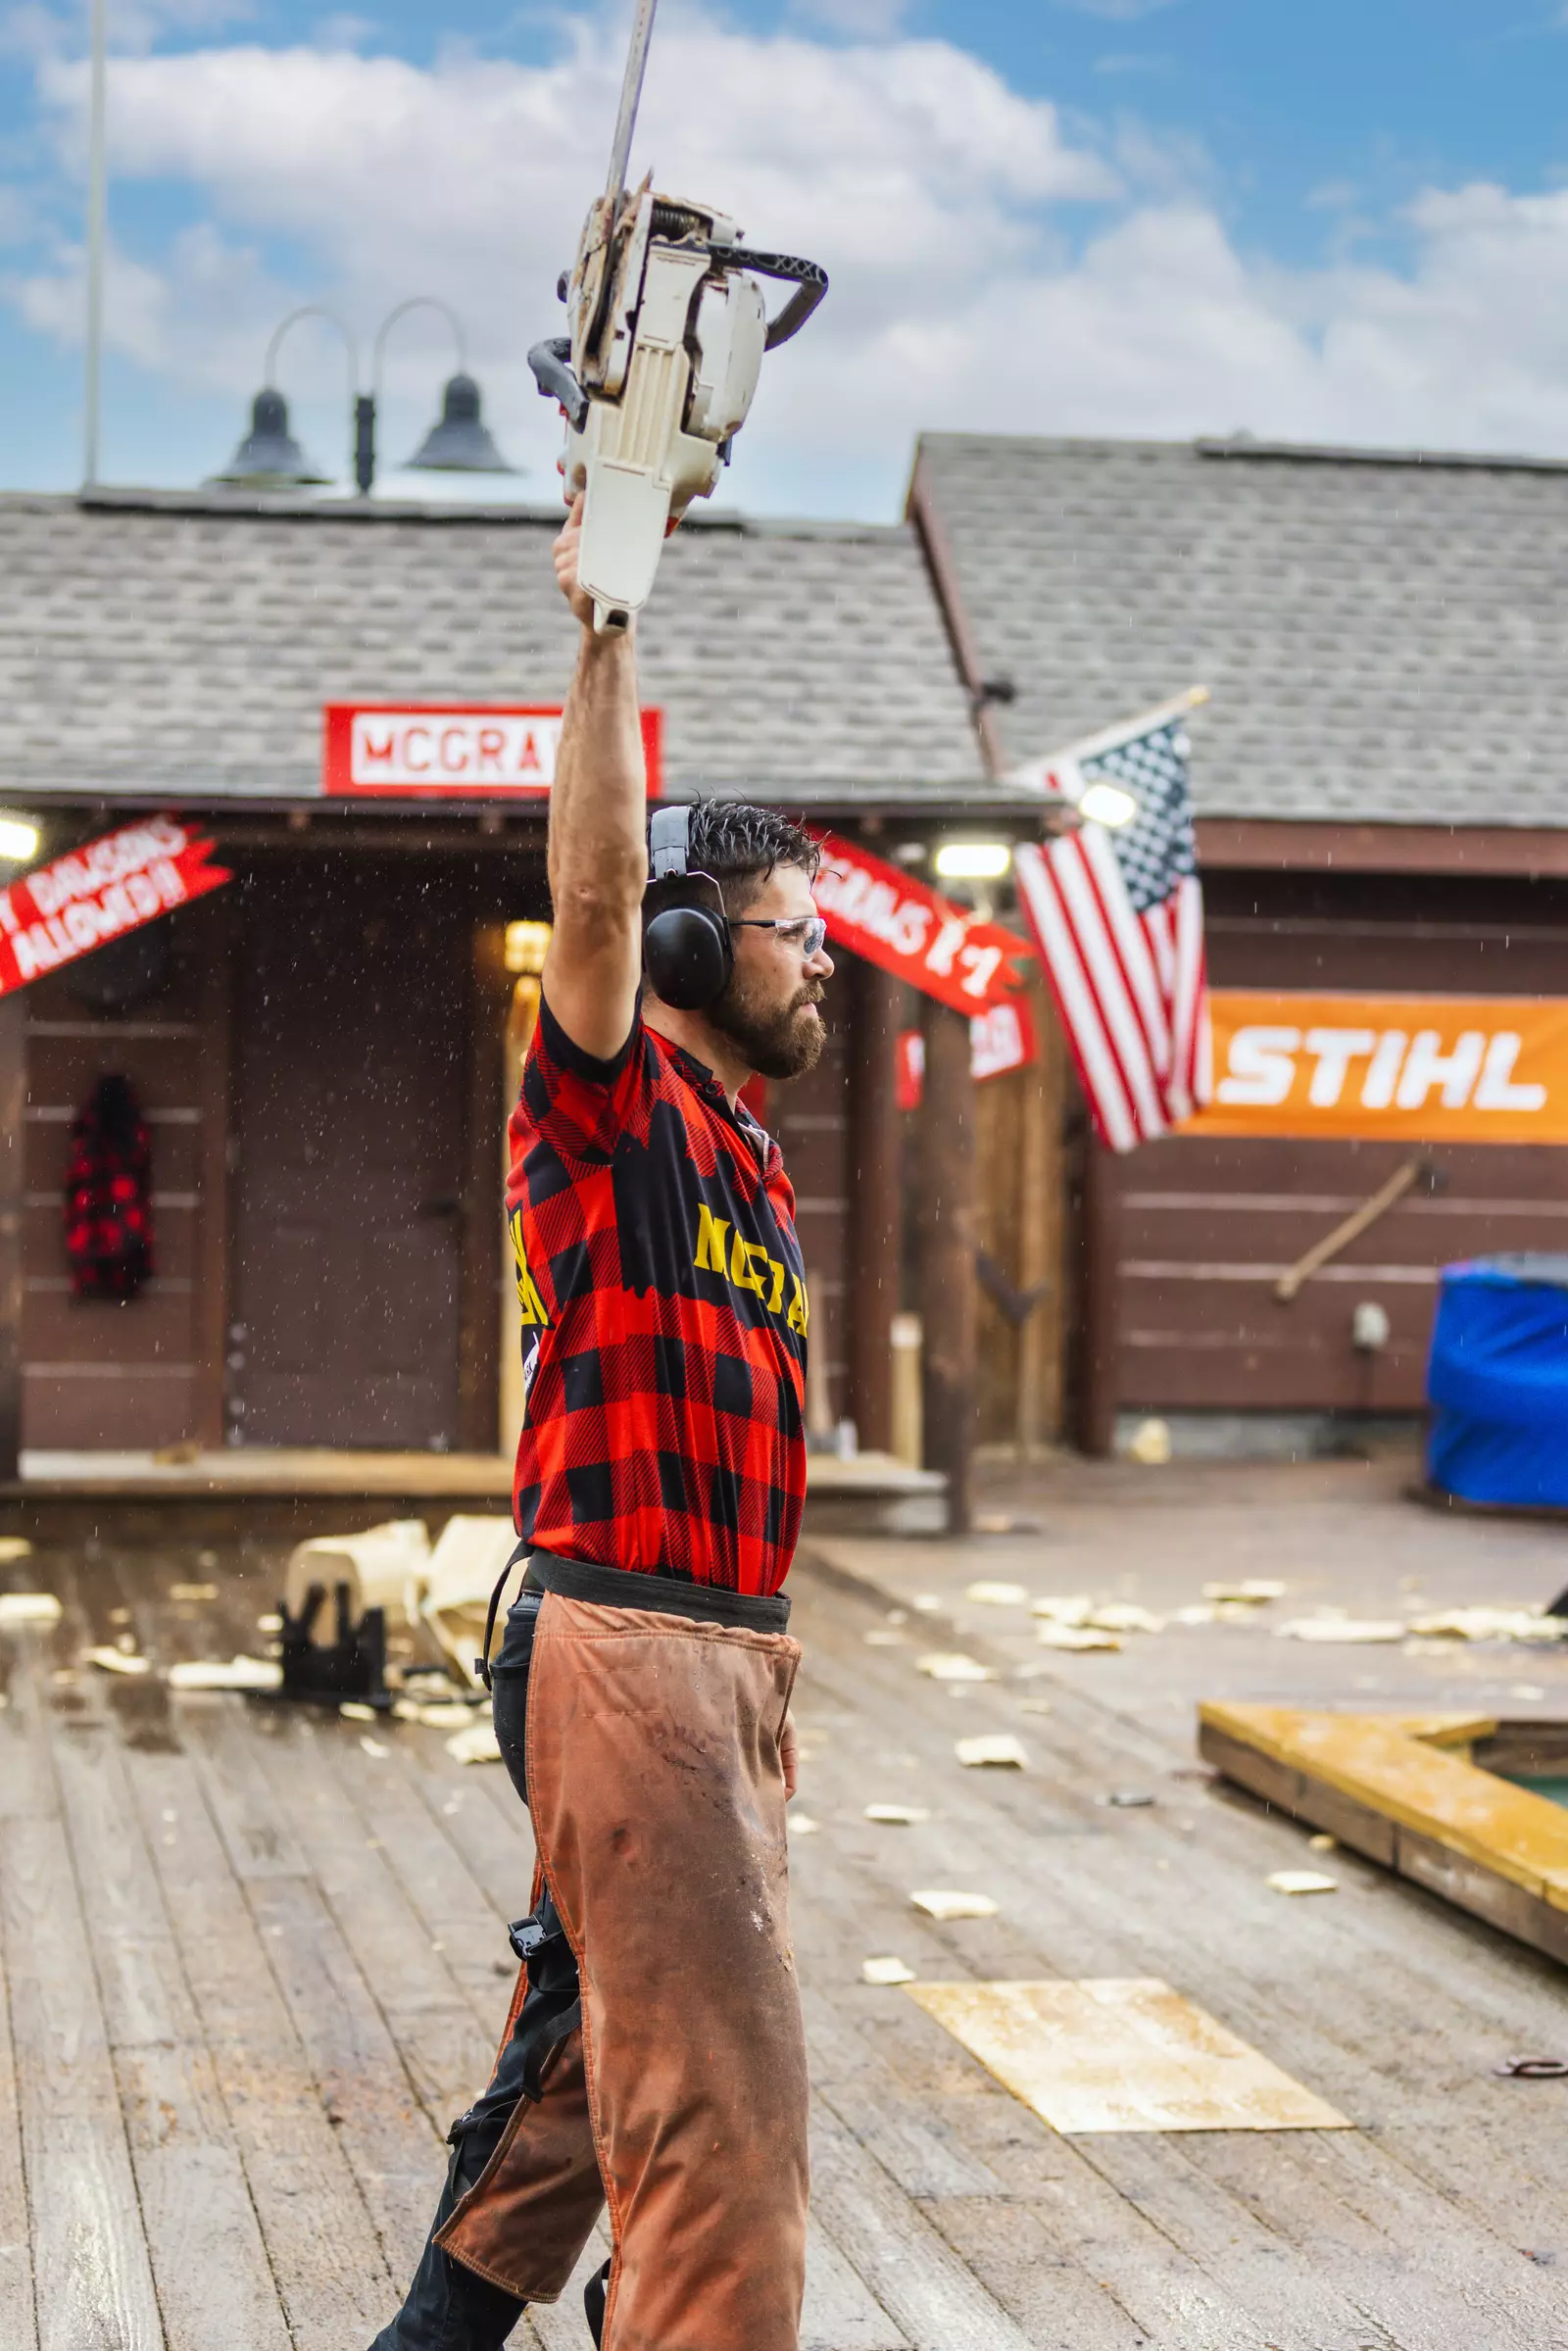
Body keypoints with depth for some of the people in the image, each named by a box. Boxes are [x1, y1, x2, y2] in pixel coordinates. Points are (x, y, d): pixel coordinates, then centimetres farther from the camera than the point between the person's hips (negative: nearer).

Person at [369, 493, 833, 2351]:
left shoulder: (751, 1165, 19)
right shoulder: (610, 1104, -6)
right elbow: (593, 894, -24)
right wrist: (604, 642, -31)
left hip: (728, 1654, 10)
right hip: (623, 1642, -10)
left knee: (600, 2049, 20)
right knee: (723, 2092, -13)